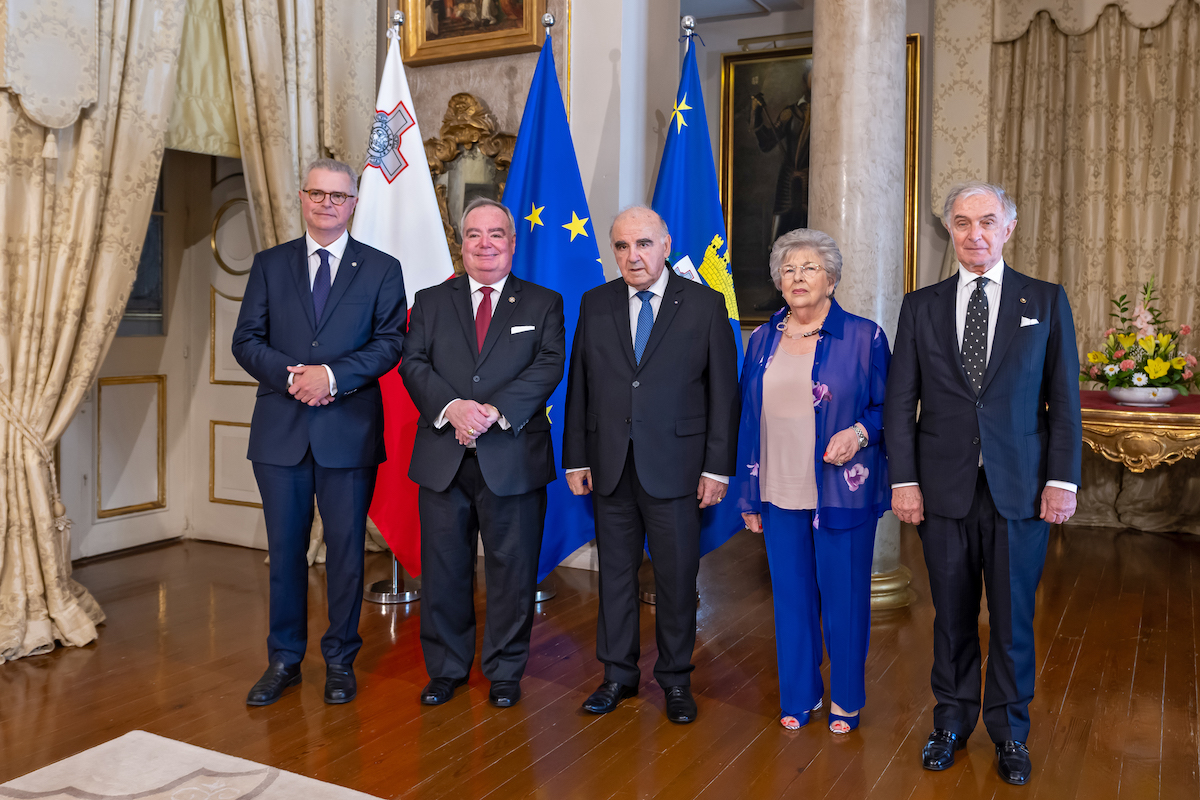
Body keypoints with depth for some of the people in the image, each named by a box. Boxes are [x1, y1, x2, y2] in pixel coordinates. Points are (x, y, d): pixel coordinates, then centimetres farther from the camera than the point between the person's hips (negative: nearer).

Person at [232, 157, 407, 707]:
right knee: (284, 550, 10)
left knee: (346, 550, 6)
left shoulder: (381, 269, 5)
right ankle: (284, 660, 24)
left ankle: (340, 661, 21)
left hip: (349, 431, -2)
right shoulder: (269, 265, 11)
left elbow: (390, 342, -4)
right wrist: (291, 376, -13)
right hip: (281, 430, 2)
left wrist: (332, 374, -16)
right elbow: (246, 340, 5)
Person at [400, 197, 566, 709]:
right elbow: (413, 363, 1)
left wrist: (495, 411, -19)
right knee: (442, 569, 9)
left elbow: (549, 366, -6)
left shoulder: (543, 304, 8)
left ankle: (505, 671, 23)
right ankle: (446, 668, 26)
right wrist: (451, 407, -18)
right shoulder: (430, 301, 13)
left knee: (512, 569, 6)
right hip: (443, 459, 2)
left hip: (513, 460, -1)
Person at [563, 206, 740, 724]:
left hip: (675, 464, -2)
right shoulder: (595, 305, 8)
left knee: (677, 575, 6)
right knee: (615, 572, 12)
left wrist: (718, 466, -6)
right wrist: (576, 458, 4)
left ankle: (675, 679, 23)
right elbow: (579, 387, 8)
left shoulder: (705, 305, 0)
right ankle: (618, 674, 27)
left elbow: (724, 391, -2)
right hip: (610, 466, 3)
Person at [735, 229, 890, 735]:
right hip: (780, 494, 3)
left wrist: (859, 431, -20)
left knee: (843, 595, 7)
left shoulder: (864, 336, -3)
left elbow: (890, 408, 2)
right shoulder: (763, 340, 8)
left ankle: (846, 700, 27)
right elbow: (749, 420, 11)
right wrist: (749, 496, 10)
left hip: (842, 492, -3)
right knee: (791, 595, 12)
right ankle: (799, 695, 30)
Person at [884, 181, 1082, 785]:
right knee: (952, 616, 10)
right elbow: (900, 401, 3)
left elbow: (1064, 399, 3)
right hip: (945, 488, 1)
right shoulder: (921, 306, 6)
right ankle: (952, 720, 29)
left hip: (1019, 489, 0)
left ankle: (1009, 732, 27)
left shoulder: (1046, 301, 5)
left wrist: (1062, 480, -5)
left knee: (1013, 617, 8)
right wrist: (903, 480, -4)